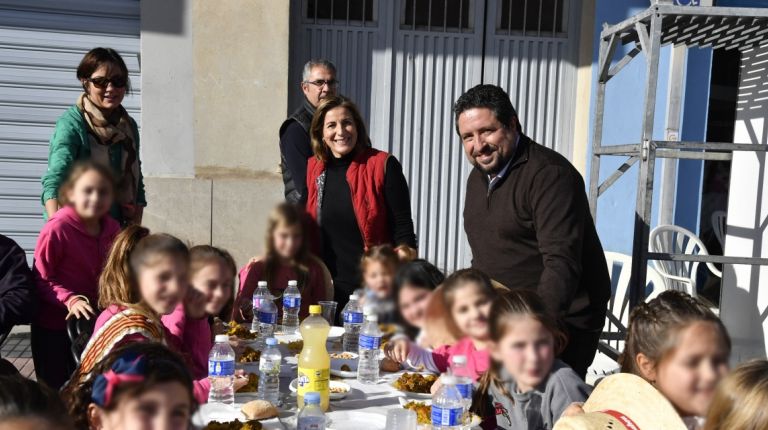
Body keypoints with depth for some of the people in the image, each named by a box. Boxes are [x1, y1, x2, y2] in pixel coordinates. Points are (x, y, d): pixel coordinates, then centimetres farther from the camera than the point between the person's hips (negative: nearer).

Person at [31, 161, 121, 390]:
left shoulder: (113, 229, -3)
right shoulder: (56, 229, -20)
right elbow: (41, 280, -17)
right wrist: (70, 300, -29)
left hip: (92, 324, 5)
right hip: (53, 327, -5)